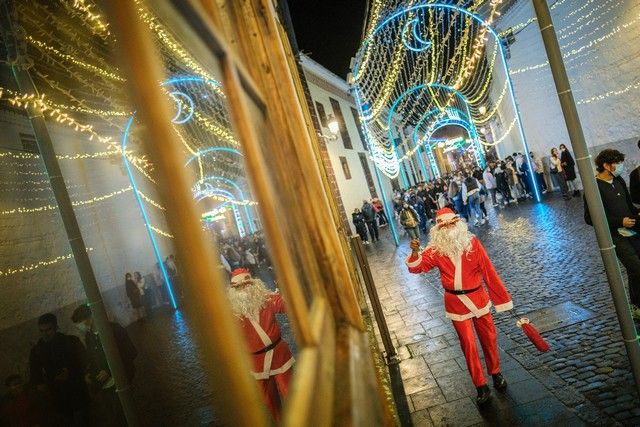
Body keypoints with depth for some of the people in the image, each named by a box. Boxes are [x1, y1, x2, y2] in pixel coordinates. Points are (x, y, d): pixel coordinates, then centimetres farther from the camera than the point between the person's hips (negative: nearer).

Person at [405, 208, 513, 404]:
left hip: (478, 298, 1)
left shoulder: (472, 243, -9)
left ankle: (496, 373, 40)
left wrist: (501, 298, -4)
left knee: (488, 337, 15)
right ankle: (481, 386, 19)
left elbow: (488, 272, -6)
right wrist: (415, 252, -35)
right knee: (468, 344, 5)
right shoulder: (436, 250, -7)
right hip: (456, 303, 0)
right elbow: (417, 267, -15)